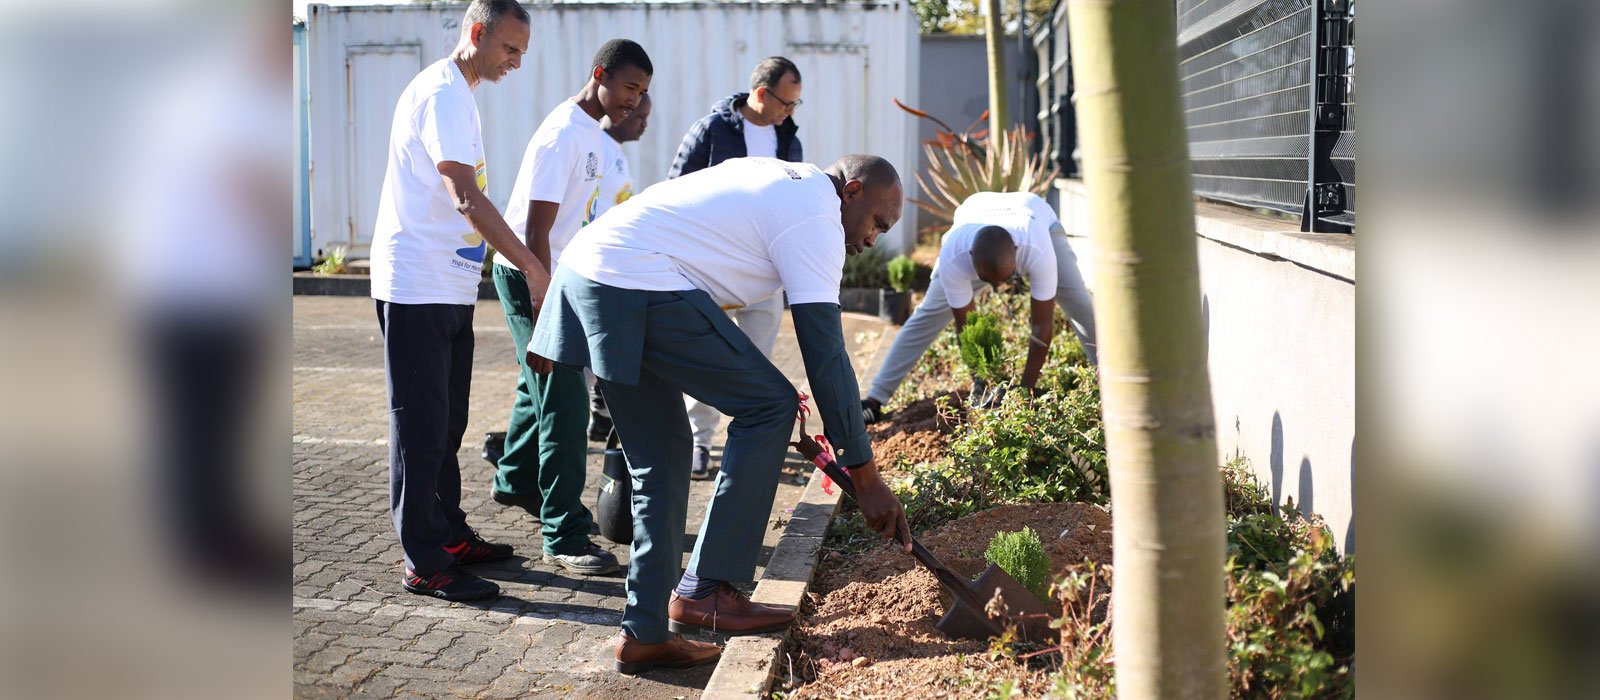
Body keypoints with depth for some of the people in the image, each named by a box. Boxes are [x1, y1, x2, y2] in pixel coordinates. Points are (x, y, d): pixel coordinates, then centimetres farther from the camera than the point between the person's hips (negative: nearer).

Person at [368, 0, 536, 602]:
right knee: (421, 427, -5)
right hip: (417, 288, -10)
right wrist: (531, 267, -25)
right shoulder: (443, 93, -14)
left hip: (449, 291, 10)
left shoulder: (458, 94, 18)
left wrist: (522, 264, 18)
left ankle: (449, 536, 27)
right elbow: (467, 198, -24)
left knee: (446, 423, 16)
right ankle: (425, 564, -1)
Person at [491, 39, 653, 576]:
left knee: (543, 384, 24)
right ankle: (564, 536, -10)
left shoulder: (591, 132, 8)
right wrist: (542, 310, -27)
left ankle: (515, 481, 45)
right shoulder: (563, 137, -22)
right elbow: (536, 231, -25)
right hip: (529, 276, -10)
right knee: (564, 402, -12)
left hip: (556, 274, 10)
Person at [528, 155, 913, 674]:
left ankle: (646, 632, 14)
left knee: (661, 458, 13)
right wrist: (866, 475, -7)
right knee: (770, 406, -3)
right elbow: (826, 356, -10)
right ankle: (707, 590, 1)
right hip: (640, 288, -10)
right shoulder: (815, 219, -6)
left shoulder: (778, 176, 22)